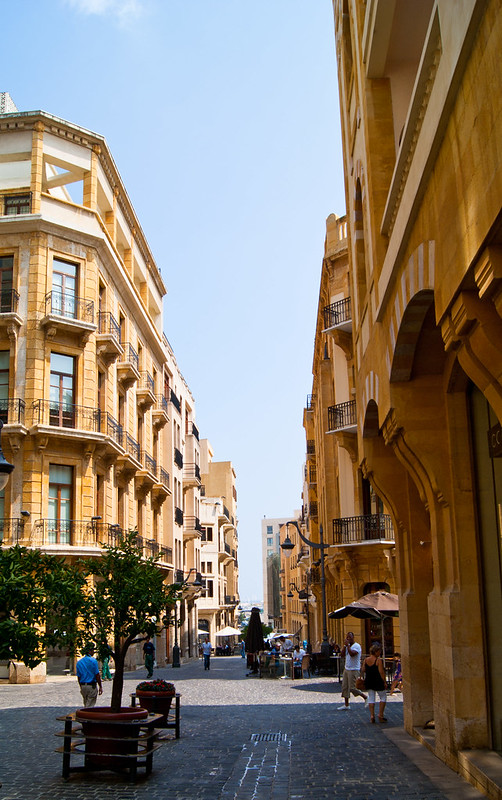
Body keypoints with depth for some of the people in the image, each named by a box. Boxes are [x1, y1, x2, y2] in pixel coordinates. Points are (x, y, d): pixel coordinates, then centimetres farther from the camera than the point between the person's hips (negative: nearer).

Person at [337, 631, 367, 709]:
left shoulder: (356, 646, -11)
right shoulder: (348, 646, 14)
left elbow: (352, 654, -28)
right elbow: (342, 654, 5)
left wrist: (348, 645, -21)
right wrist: (345, 645, -3)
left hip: (353, 670, -8)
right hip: (346, 669, 8)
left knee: (352, 688, -8)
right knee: (344, 687, 5)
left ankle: (365, 697, 10)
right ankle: (346, 705, 10)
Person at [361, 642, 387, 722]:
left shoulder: (366, 660, 1)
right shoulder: (379, 660, -15)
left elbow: (362, 671, 6)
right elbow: (381, 672, -16)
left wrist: (364, 679, 19)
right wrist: (384, 682, -9)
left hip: (369, 682, 5)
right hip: (378, 682, -5)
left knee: (371, 698, 12)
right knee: (383, 697, 11)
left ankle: (372, 715, 6)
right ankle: (380, 715, 7)